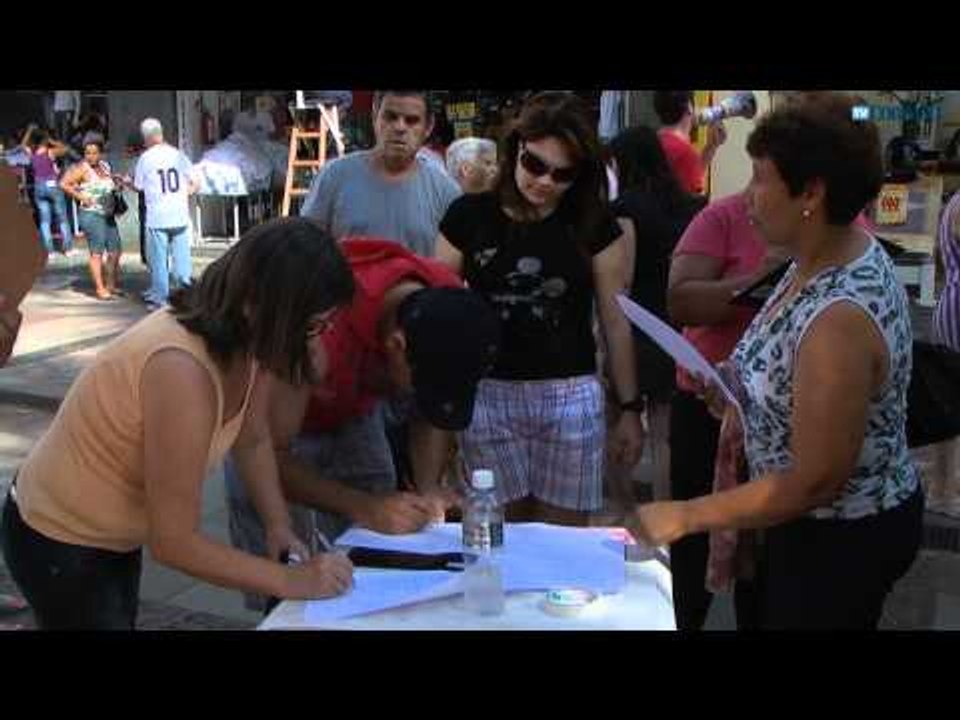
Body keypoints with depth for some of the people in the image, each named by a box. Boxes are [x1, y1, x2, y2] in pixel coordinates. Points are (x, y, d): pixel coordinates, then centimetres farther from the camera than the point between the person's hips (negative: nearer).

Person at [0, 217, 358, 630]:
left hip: (116, 534, 8)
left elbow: (253, 441, 3)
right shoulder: (182, 370, -38)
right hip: (60, 548, -8)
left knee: (123, 618, 28)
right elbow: (175, 543, -32)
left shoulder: (248, 339, -16)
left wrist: (278, 524, -9)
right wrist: (292, 581, -25)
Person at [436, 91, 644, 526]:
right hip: (488, 396, 0)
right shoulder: (469, 216, 0)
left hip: (571, 397, 0)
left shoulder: (594, 225, 1)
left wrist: (629, 408, 5)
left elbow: (615, 322, 5)